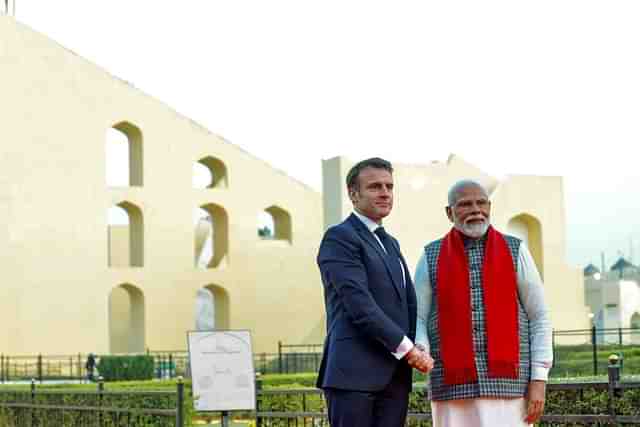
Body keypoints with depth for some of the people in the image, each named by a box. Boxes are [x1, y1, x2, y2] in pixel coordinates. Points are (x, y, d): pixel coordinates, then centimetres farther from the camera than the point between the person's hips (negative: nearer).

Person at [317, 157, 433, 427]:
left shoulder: (390, 244, 24)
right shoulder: (339, 238, -3)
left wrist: (420, 351, 0)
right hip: (353, 372, -7)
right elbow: (358, 302, -14)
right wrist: (406, 349, -15)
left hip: (394, 376, 8)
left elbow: (410, 303, 19)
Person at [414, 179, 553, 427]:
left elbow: (539, 318, 5)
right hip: (453, 387, 1)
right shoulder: (432, 257, 7)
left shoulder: (515, 251, 5)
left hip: (507, 383, -1)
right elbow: (417, 319, 6)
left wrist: (539, 380, -4)